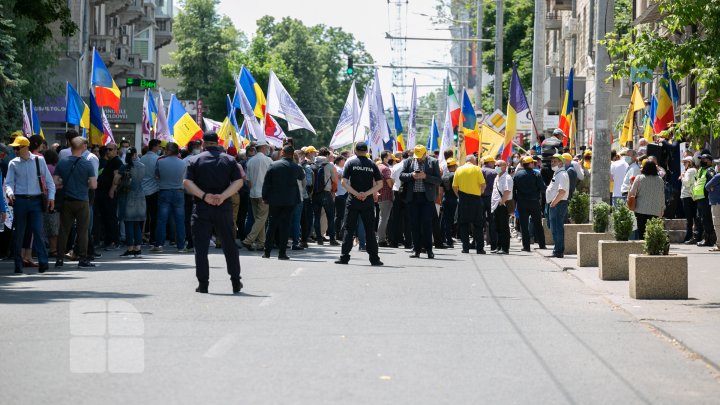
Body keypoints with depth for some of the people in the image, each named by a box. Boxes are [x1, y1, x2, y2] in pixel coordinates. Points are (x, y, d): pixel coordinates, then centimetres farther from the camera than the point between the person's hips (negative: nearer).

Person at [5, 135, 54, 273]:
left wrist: (51, 197, -1)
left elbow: (49, 180, 7)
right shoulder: (13, 163, 4)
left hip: (36, 200, -1)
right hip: (20, 201, 1)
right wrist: (10, 192, -18)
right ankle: (18, 265, 11)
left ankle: (43, 262, -10)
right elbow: (9, 182, 3)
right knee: (18, 233, 4)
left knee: (38, 231, -9)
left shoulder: (39, 161, 3)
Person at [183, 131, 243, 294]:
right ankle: (236, 283, 14)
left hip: (202, 208, -1)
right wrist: (223, 196, -13)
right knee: (229, 246, 11)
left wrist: (204, 196, -14)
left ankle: (203, 284, -2)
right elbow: (238, 182, -5)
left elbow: (187, 182, -9)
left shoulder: (195, 160, 2)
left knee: (201, 247, 2)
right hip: (224, 208, 1)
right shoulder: (229, 160, 5)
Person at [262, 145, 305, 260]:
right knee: (285, 225, 2)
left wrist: (265, 197, 6)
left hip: (274, 200, 1)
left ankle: (267, 252, 11)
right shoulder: (296, 167, -5)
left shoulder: (273, 165, -5)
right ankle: (282, 253, -1)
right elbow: (302, 177, 16)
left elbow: (266, 182, -3)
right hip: (290, 201, -1)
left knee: (272, 225, 9)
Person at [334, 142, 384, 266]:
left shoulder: (350, 163, 0)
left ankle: (344, 257, 0)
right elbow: (379, 184, -2)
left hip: (353, 201, -1)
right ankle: (374, 258, 4)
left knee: (349, 229, 3)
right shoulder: (372, 165, 5)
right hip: (368, 202, 1)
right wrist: (366, 194, -7)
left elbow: (344, 182, -8)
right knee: (370, 230, 5)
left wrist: (356, 194, -10)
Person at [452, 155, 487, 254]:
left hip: (463, 199, 2)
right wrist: (480, 192, 12)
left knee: (464, 224, 7)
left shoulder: (459, 169, 5)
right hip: (475, 198, -2)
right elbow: (483, 184, -7)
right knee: (477, 224, 4)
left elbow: (454, 186, 3)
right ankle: (479, 248, 1)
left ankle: (465, 247, 2)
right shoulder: (476, 169, -2)